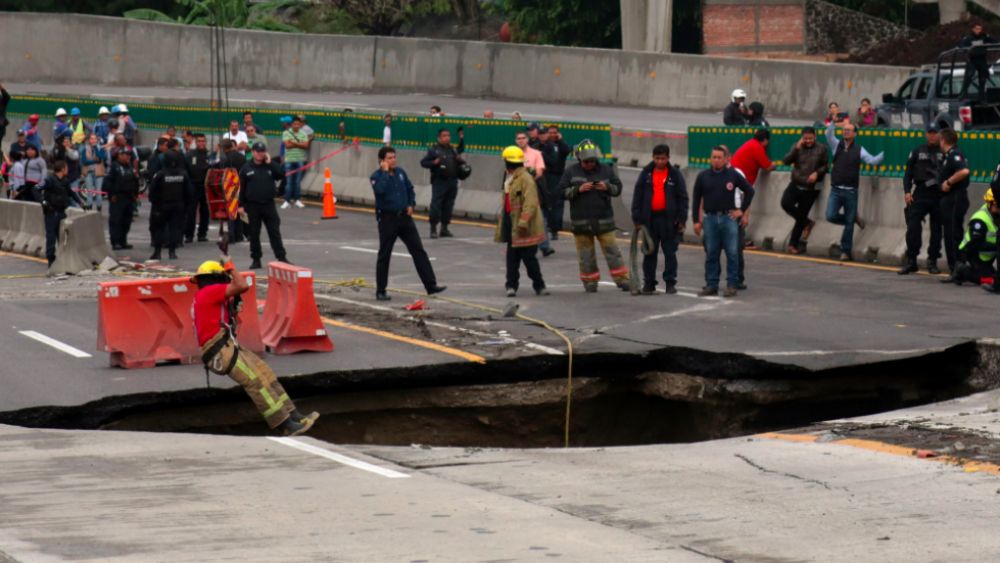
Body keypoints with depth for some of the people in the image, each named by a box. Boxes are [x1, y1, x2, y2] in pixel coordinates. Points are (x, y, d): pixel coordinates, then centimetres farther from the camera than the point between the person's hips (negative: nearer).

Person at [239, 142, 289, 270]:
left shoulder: (271, 166, 6)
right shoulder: (246, 168, 1)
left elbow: (281, 174, -10)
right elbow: (242, 188, 2)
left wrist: (270, 163, -12)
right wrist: (241, 205, -2)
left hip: (268, 204, 1)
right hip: (252, 205, -1)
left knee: (275, 232, 0)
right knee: (254, 233, 4)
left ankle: (281, 257, 4)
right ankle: (256, 259, 11)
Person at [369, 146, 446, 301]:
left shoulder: (400, 172, 7)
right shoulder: (376, 176, -8)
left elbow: (410, 189, 21)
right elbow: (380, 190, -29)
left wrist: (411, 204, 5)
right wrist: (385, 172, -20)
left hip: (404, 217, 5)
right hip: (387, 218, -5)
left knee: (418, 251, 0)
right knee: (384, 255, 2)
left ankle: (431, 285, 1)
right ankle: (380, 291, 11)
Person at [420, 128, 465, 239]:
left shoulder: (453, 150, 16)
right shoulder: (434, 150, -1)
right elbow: (423, 162, -1)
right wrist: (433, 163, -18)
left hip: (452, 182, 6)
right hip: (439, 182, -6)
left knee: (448, 206, 8)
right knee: (436, 206, -9)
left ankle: (444, 228, 17)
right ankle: (433, 229, -4)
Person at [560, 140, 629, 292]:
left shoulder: (606, 170, 3)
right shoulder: (571, 172, 0)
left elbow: (618, 188, 7)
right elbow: (562, 192, -3)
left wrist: (607, 187, -14)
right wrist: (578, 189, -18)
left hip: (604, 219, 0)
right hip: (581, 221, 0)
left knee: (612, 251, 0)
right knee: (586, 254, 5)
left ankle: (622, 279, 5)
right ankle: (590, 281, 16)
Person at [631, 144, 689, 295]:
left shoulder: (675, 174, 2)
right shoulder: (646, 174, 5)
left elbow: (683, 197, 1)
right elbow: (637, 196, 6)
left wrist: (681, 219, -5)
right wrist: (637, 218, -1)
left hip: (669, 219, -2)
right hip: (649, 219, 2)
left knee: (670, 253, 2)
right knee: (650, 253, 6)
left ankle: (670, 283, 7)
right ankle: (649, 283, 12)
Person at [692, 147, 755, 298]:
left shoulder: (733, 175, 2)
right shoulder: (703, 176, 6)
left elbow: (749, 191, 10)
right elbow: (696, 199, 10)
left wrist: (741, 210, 5)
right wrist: (696, 220, 5)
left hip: (729, 218, -2)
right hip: (710, 219, 2)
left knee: (732, 253, -3)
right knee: (711, 254, 5)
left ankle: (732, 285, 3)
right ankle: (711, 285, 11)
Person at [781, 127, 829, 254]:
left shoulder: (821, 150, -1)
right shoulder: (797, 147, 4)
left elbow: (826, 166, 5)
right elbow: (786, 161, -7)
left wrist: (817, 173, -14)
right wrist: (796, 149, -18)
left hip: (810, 189, -2)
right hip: (795, 185, 2)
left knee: (801, 216, 2)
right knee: (786, 203, -24)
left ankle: (793, 244, 16)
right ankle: (807, 223, 1)